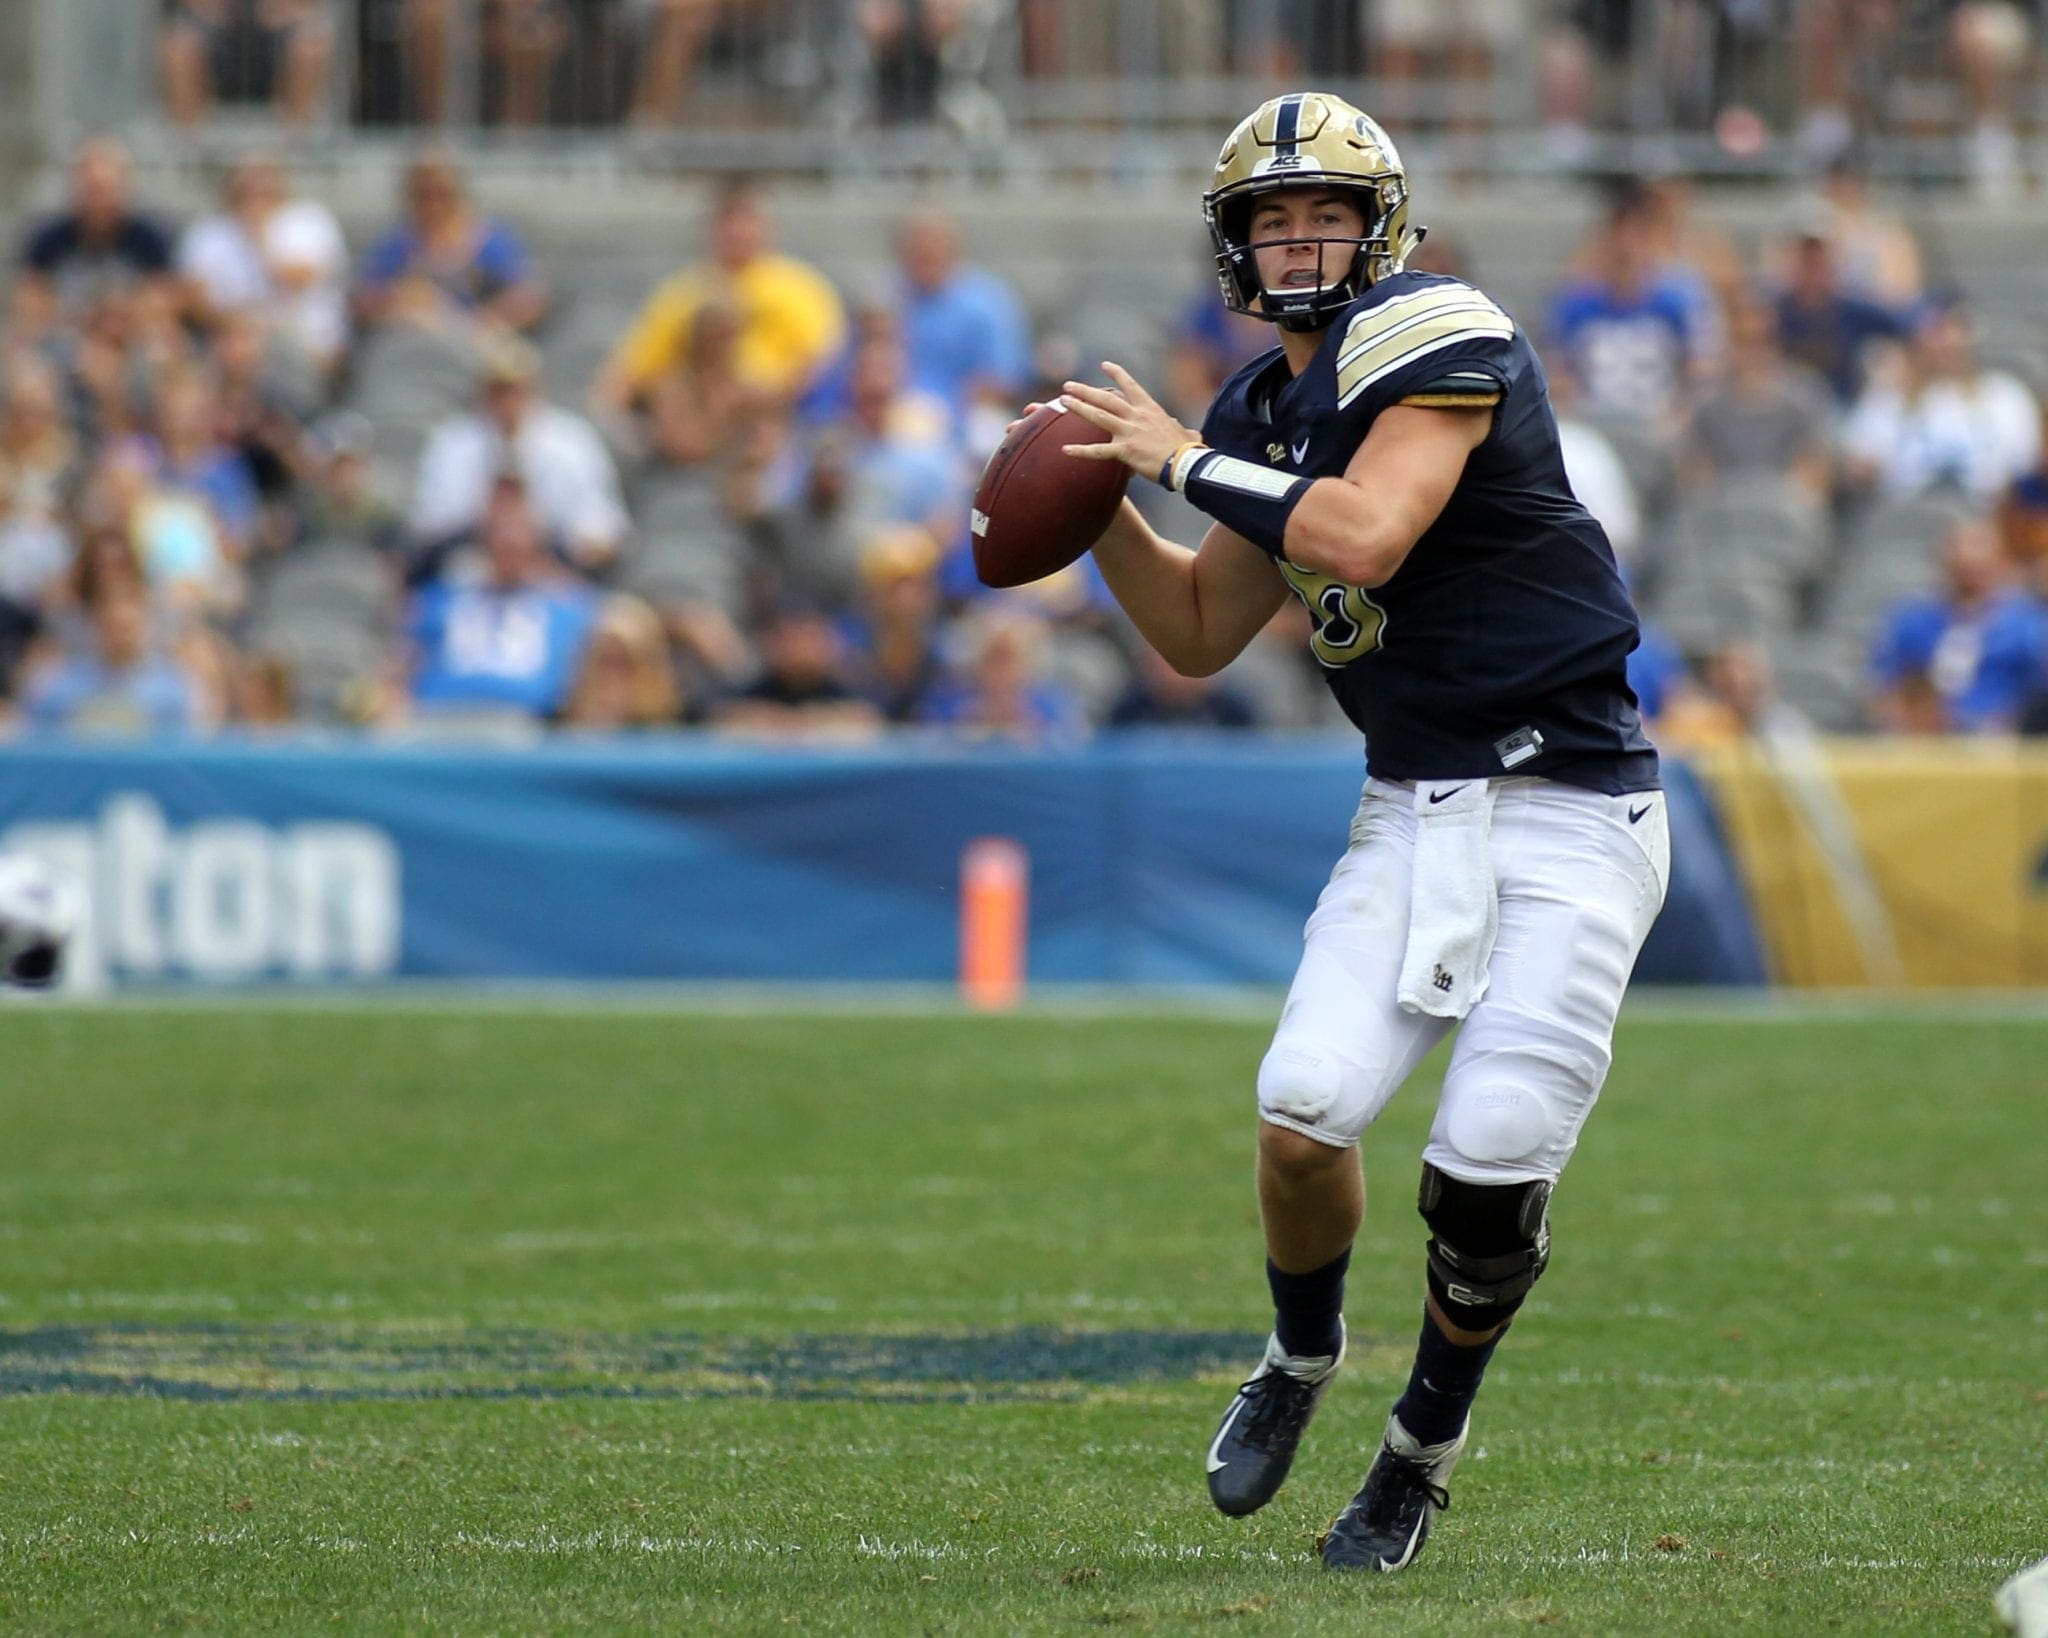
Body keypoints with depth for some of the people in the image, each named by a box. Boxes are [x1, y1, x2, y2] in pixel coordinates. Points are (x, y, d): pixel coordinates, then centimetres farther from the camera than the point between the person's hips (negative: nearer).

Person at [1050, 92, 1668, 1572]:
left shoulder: (1437, 341, -13)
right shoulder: (1271, 413, 11)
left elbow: (1366, 537, -27)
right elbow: (1203, 635, 19)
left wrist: (1187, 458, -16)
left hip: (1570, 811, -6)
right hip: (1418, 811, 6)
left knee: (1492, 1172, -9)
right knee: (1303, 1119, -11)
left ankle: (1429, 1442, 16)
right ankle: (1302, 1357, 19)